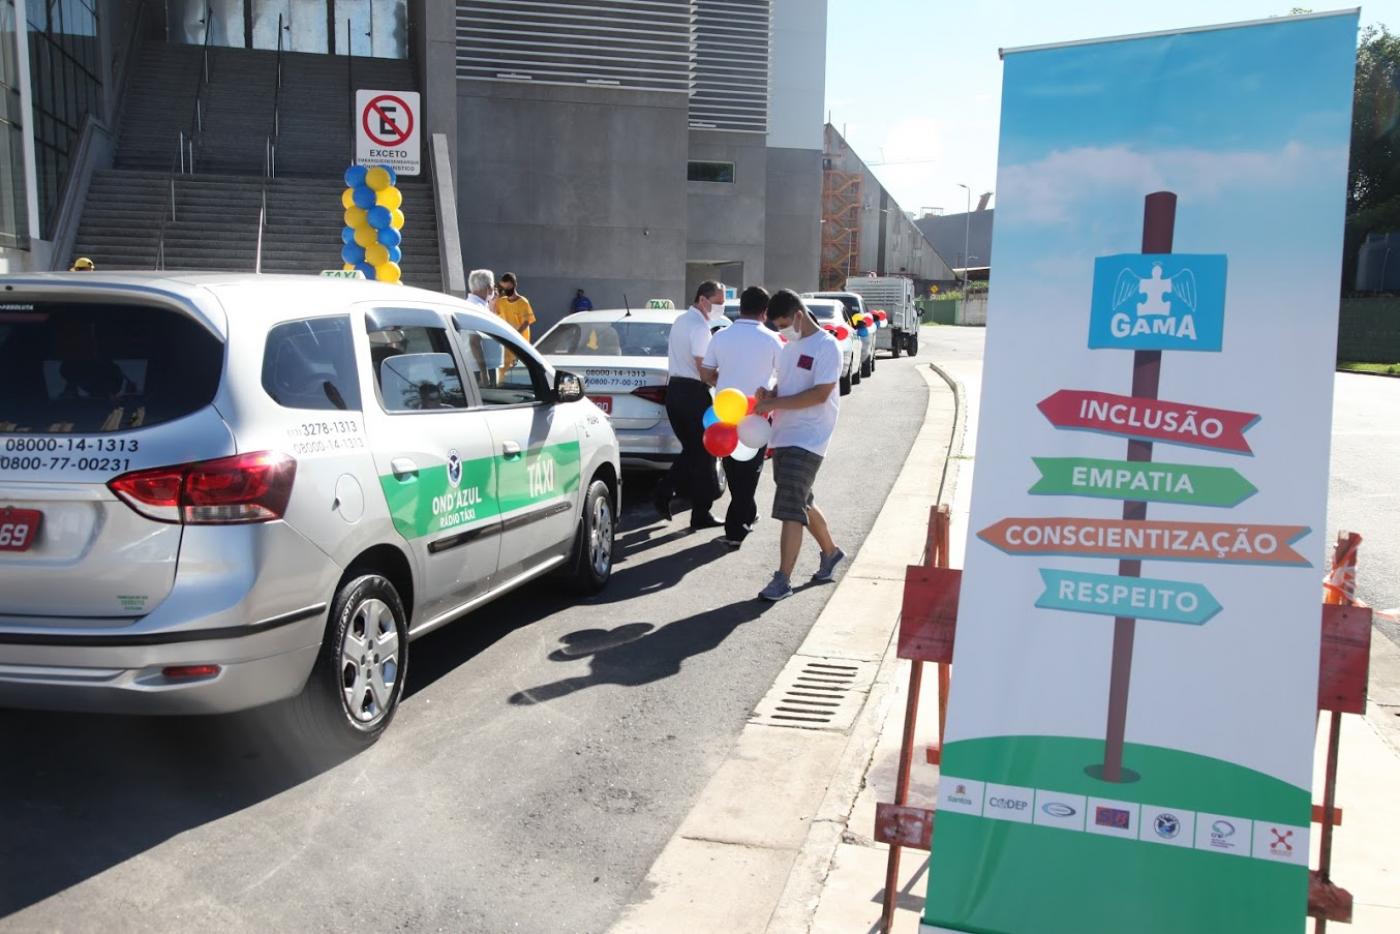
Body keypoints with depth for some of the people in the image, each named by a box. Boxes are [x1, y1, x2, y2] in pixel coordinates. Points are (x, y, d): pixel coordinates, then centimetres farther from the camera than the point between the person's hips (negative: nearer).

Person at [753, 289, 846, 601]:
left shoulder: (826, 347, -11)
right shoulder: (789, 348, 15)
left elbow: (820, 393, -19)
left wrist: (774, 403, -20)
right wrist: (769, 395, -1)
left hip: (807, 440, -9)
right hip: (783, 436, 9)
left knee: (791, 508, -11)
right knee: (802, 502, 18)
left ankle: (783, 579, -7)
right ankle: (830, 552, 38)